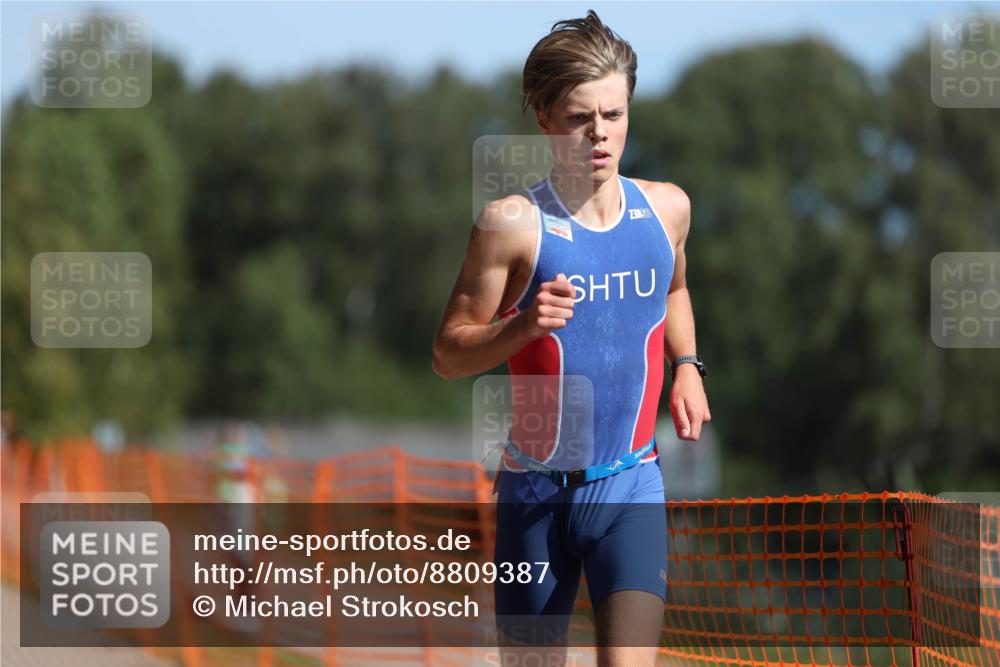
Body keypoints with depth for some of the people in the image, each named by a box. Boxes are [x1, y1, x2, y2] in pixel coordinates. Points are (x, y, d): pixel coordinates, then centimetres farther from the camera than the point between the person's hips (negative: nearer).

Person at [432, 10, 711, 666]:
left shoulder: (667, 207, 4)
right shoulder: (514, 223, -10)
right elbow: (449, 354, -6)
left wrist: (687, 367, 11)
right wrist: (524, 325, -23)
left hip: (631, 488, 2)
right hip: (536, 489, -2)